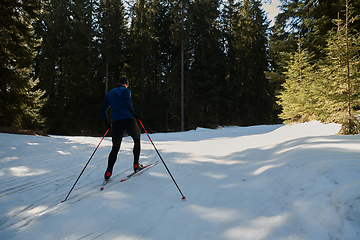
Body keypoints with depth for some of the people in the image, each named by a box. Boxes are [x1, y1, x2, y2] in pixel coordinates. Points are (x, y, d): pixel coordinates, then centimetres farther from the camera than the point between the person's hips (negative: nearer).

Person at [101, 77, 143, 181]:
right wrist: (132, 111, -27)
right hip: (128, 120, -4)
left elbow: (103, 108, 21)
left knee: (115, 148, 11)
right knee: (137, 140, 17)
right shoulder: (126, 90, 7)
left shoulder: (109, 93, 22)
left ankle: (108, 171, 1)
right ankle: (136, 165, 14)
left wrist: (106, 122, 25)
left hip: (116, 122, 4)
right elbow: (127, 101, -16)